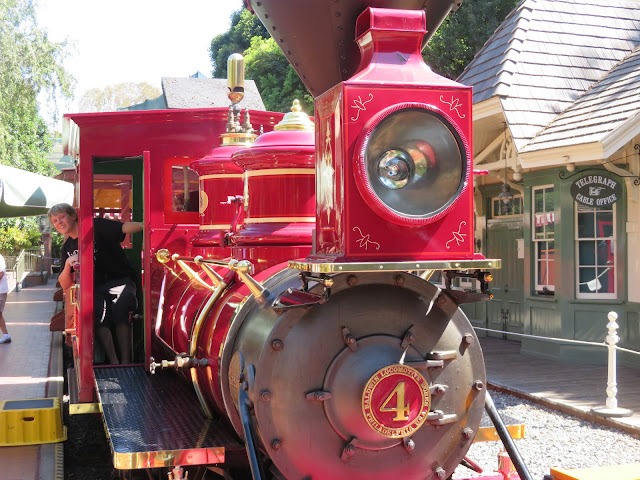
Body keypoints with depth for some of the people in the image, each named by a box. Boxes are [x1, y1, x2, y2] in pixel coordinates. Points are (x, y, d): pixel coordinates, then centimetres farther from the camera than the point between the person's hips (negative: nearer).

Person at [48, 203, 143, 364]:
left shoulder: (96, 227, 1)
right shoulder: (67, 248, 17)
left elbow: (124, 228, -16)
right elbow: (65, 285, 14)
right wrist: (68, 265, -6)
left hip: (120, 279, -3)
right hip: (95, 289, 4)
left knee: (120, 309, -34)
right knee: (98, 314, -29)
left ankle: (125, 362, -32)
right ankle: (114, 363, -32)